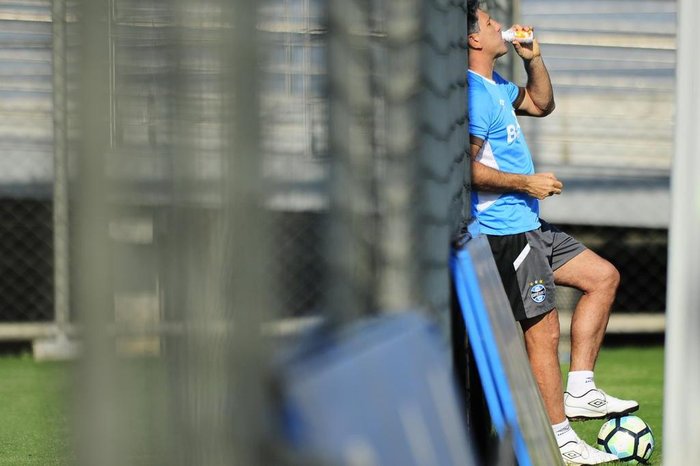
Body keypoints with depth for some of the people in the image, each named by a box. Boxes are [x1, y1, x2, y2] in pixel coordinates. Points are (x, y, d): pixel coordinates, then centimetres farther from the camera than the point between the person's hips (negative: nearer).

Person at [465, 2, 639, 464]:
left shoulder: (497, 86, 13)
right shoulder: (474, 94, -18)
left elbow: (541, 104, 30)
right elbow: (465, 167, -25)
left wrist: (533, 59, 13)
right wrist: (525, 183, -18)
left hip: (529, 227, 11)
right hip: (505, 231, -11)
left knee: (603, 277, 15)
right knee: (543, 331, -8)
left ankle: (579, 390, 13)